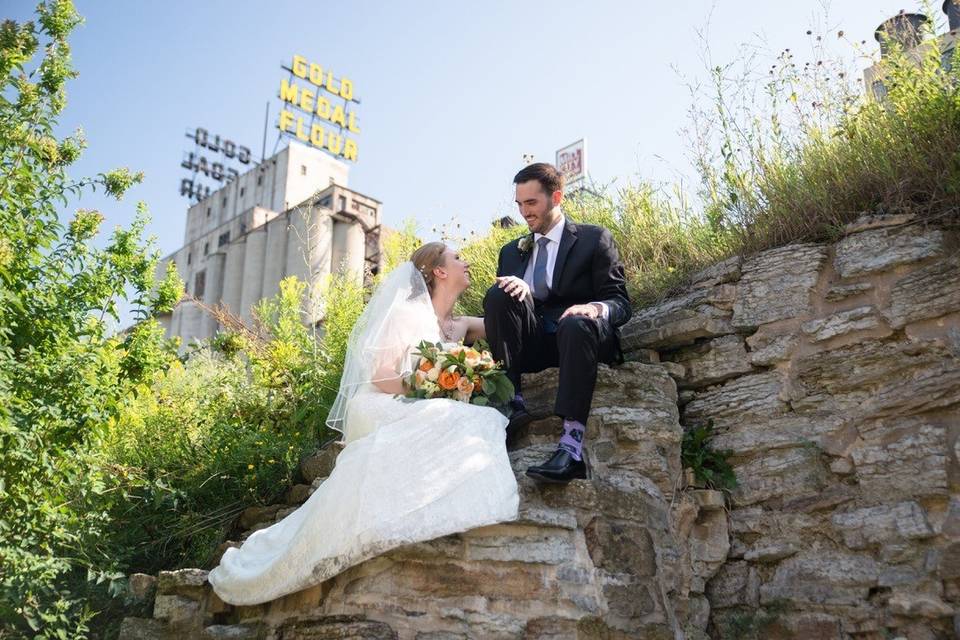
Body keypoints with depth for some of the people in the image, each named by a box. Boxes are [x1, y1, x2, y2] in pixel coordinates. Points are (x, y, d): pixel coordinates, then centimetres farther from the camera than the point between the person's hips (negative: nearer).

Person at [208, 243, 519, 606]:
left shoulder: (460, 327, 21)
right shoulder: (408, 312, 0)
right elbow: (381, 375, -8)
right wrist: (427, 393, -16)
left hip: (429, 420, 7)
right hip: (382, 412, -7)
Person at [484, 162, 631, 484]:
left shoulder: (595, 239, 7)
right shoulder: (511, 252, 18)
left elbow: (620, 303, -1)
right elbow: (497, 311, 9)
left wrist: (595, 309, -26)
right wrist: (519, 292, -15)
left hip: (582, 336, -3)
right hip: (531, 345, 4)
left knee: (575, 325, -38)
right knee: (498, 294, -21)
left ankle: (572, 445, -48)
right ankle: (510, 403, -27)